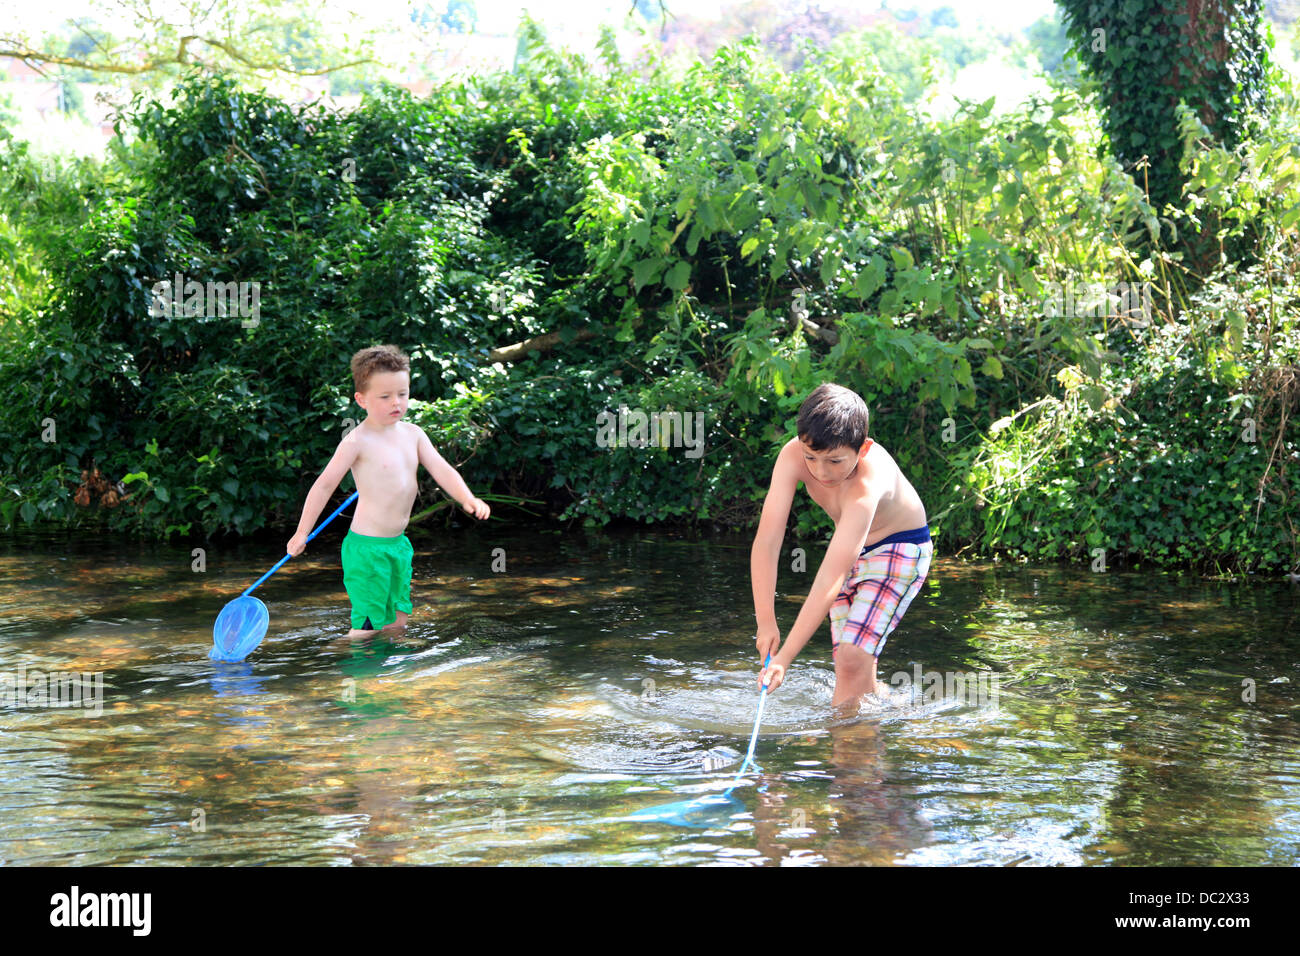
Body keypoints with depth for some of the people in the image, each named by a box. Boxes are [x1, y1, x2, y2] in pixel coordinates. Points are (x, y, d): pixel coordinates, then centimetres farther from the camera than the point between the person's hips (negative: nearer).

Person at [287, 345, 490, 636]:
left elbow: (441, 470, 3)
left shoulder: (412, 434, 6)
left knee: (398, 621, 15)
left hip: (398, 543, 7)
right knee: (368, 625, -5)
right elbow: (324, 484, -10)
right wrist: (302, 533, -7)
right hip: (367, 547, -7)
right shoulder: (357, 442, -13)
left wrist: (468, 499, -16)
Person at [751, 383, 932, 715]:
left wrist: (784, 657, -48)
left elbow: (830, 580, -45)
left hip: (900, 548, -6)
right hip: (851, 550, 6)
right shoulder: (793, 456, -27)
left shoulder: (868, 484, -41)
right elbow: (766, 542, -28)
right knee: (849, 669, 6)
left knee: (853, 657, -21)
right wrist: (766, 622, -35)